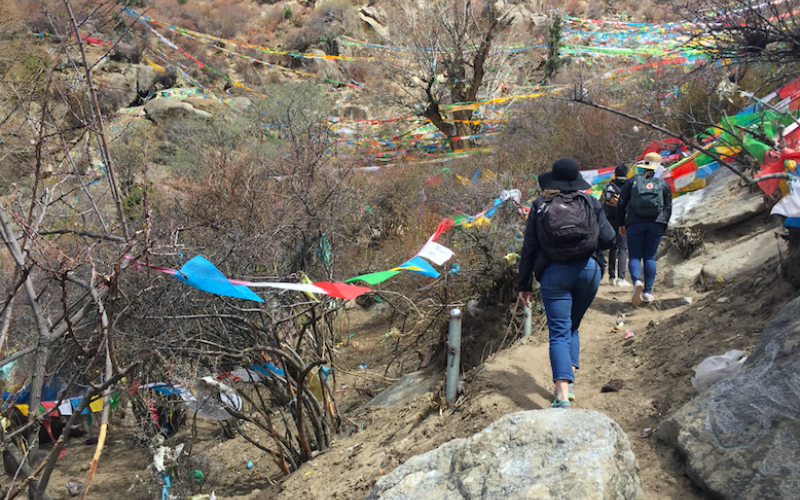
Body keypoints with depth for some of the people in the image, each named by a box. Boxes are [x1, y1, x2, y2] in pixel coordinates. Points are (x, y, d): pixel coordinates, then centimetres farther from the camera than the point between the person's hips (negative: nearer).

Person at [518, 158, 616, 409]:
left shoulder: (539, 207, 1)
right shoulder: (590, 202, 4)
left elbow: (529, 249, 1)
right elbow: (608, 238, -2)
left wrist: (524, 285, 7)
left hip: (554, 274, -2)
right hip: (588, 269, 2)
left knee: (559, 332, -3)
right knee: (572, 327, 21)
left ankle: (562, 394, -17)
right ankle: (569, 382, 16)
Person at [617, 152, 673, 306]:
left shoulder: (633, 181, 5)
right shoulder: (663, 184, 8)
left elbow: (621, 203, 2)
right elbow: (668, 208, 10)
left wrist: (621, 224, 10)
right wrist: (663, 227, 22)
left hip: (635, 224, -1)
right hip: (656, 224, 1)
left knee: (634, 256, 1)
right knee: (650, 257, 7)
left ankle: (637, 281, -28)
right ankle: (647, 292, 2)